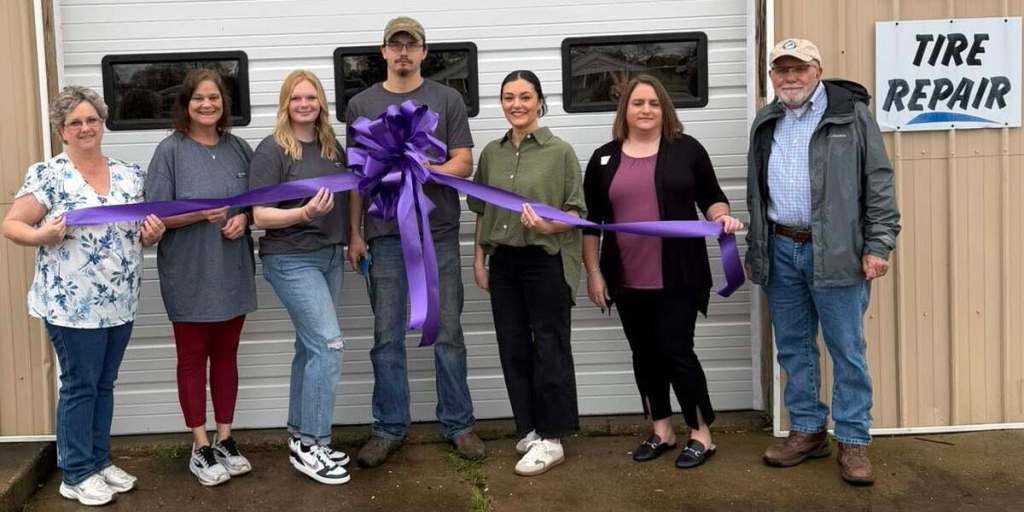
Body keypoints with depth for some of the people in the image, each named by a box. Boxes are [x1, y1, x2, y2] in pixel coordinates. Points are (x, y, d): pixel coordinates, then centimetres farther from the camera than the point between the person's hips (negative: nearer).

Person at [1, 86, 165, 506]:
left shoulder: (129, 174, 8)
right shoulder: (48, 174, -7)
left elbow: (144, 229, 14)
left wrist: (152, 233, -9)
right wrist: (41, 236, -26)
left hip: (120, 301, 5)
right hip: (72, 303, -5)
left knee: (104, 384, 15)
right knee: (80, 386, 2)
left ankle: (99, 461, 28)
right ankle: (76, 474, 15)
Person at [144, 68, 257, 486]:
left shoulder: (238, 148, 6)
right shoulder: (171, 150, -6)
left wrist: (244, 217, -8)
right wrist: (200, 214, -23)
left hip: (232, 271, 4)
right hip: (189, 273, -4)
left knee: (226, 355, 12)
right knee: (192, 358, 6)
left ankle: (225, 440, 23)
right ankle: (200, 447, 15)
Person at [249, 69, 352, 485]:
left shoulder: (332, 147, 9)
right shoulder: (272, 150, -10)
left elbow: (345, 200, 23)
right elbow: (260, 216, -15)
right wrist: (305, 213, -28)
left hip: (330, 257, 7)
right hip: (292, 260, -6)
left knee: (311, 347, 11)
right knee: (328, 344, -12)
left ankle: (301, 437, 21)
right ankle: (311, 446, -3)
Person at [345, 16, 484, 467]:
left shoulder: (447, 99, 6)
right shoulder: (361, 105, 9)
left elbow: (464, 165, 1)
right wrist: (354, 234, 5)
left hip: (439, 234, -1)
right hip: (384, 236, 1)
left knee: (448, 333, 4)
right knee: (387, 337, 5)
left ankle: (458, 425, 15)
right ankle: (389, 429, 15)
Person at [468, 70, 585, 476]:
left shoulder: (560, 152, -5)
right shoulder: (491, 153, 9)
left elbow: (578, 210, -5)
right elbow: (482, 212, 15)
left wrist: (549, 225, -24)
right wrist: (479, 259, 11)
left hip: (547, 262, -5)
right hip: (503, 262, 5)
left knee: (549, 348, 0)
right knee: (513, 348, 10)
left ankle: (551, 440, 10)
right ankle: (529, 430, 24)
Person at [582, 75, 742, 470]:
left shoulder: (686, 149, 2)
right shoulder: (604, 159, 7)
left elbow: (712, 198, 8)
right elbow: (591, 221, 9)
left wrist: (722, 217, -15)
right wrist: (593, 272, 5)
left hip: (678, 277, -3)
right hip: (628, 280, 3)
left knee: (676, 351, -4)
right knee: (645, 354, 11)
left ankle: (701, 436, 10)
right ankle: (661, 432, 25)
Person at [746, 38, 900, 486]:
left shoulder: (852, 115, -3)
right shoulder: (765, 124, 13)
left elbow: (878, 183, -5)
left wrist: (878, 246, -11)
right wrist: (754, 250, 17)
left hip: (836, 252, -5)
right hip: (780, 251, 5)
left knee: (847, 350, 0)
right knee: (793, 348, 11)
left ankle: (854, 440, 10)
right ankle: (807, 431, 23)